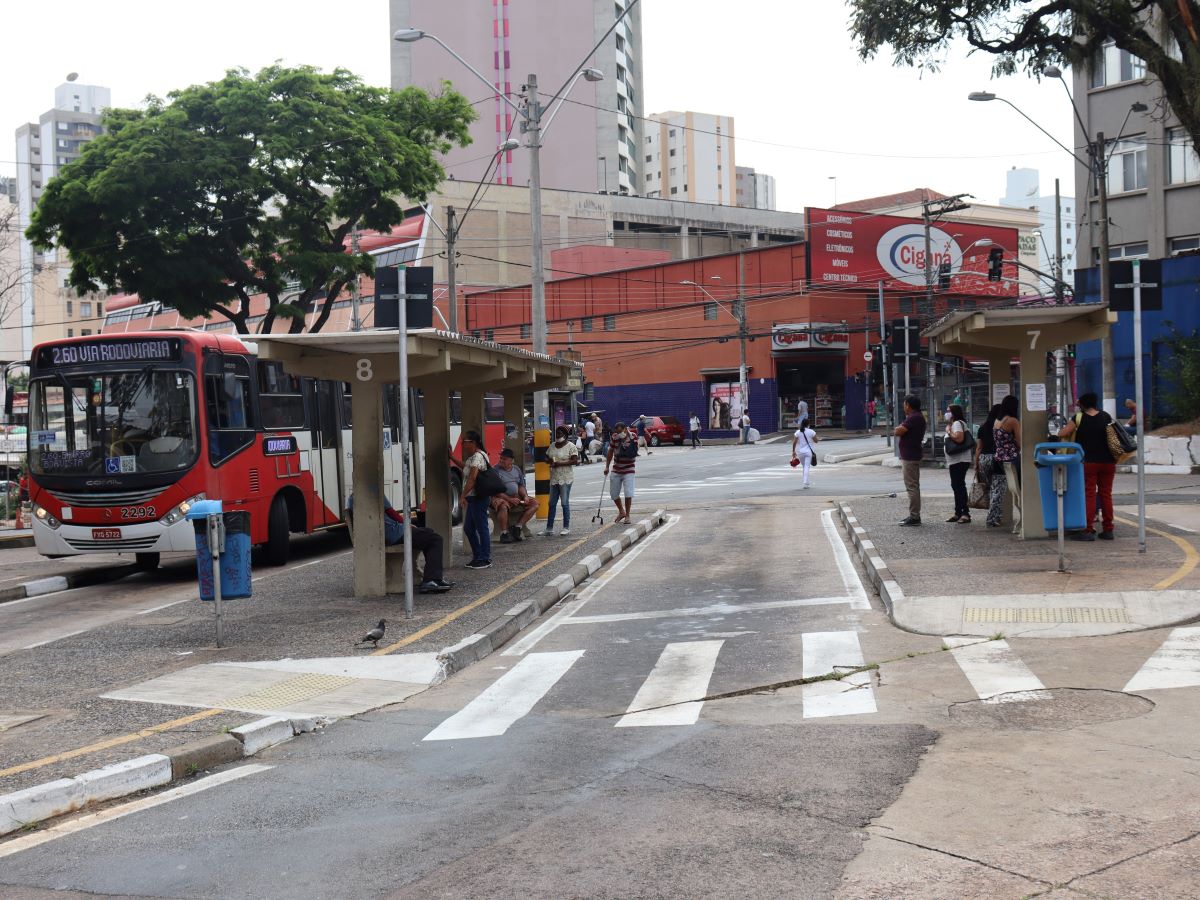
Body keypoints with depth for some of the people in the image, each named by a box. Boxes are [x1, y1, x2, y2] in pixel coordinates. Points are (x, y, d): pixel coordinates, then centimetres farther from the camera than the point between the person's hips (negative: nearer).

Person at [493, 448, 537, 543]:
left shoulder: (517, 470, 13)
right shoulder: (496, 470, -7)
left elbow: (521, 486, 17)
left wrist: (525, 496, -5)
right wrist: (509, 499, -21)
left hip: (516, 497, 6)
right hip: (501, 498, -6)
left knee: (534, 503, -9)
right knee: (503, 506, -40)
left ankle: (518, 526, -15)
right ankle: (504, 533, -29)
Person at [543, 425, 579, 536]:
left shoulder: (570, 446, -7)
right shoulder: (552, 446, 13)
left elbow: (575, 461, -14)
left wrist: (560, 463, -19)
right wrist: (550, 461, -2)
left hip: (565, 478, -6)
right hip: (554, 478, 6)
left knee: (565, 503, -3)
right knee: (552, 503, 7)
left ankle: (566, 528, 5)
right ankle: (549, 528, 10)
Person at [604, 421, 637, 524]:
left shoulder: (633, 440, -13)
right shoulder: (615, 438, -3)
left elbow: (633, 454, -21)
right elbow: (610, 452, 10)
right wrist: (607, 466, 10)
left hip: (628, 470, -4)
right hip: (616, 470, 4)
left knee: (628, 493, -11)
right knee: (613, 494, 7)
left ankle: (627, 516, 5)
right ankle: (621, 512, 30)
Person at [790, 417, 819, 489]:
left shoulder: (798, 432, -1)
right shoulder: (811, 432, -5)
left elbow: (794, 442, -3)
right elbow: (816, 441, 2)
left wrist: (793, 451, 5)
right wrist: (818, 438, 23)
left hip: (800, 452, 3)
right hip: (808, 451, -2)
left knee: (804, 467, 18)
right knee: (807, 467, -6)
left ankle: (806, 483, 25)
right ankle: (805, 483, -18)